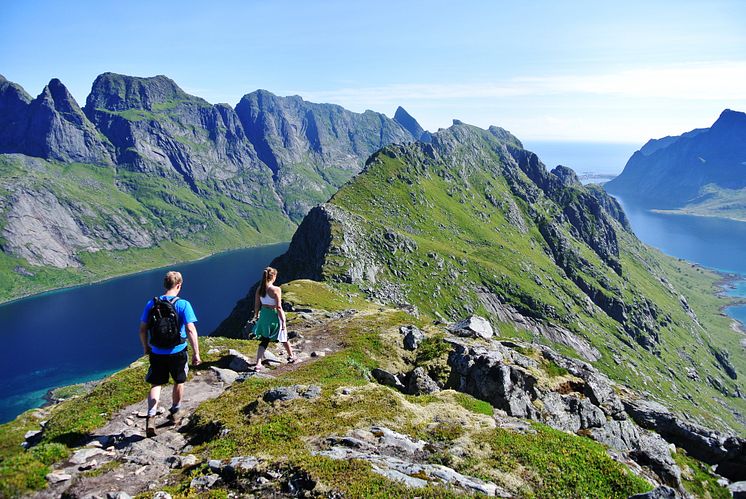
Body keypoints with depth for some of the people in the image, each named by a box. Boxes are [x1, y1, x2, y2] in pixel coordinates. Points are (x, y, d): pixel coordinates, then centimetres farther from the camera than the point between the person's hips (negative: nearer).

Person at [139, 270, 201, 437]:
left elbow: (142, 329, 2)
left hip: (157, 353, 2)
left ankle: (150, 418, -4)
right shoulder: (183, 304, -15)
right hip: (177, 352, -2)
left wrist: (146, 347, 18)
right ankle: (174, 414, 35)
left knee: (156, 385, 13)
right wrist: (196, 353, -14)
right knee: (179, 382, 21)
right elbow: (191, 330, -20)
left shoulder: (152, 304, -3)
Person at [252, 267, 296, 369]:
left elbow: (257, 305, 4)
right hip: (274, 316, -4)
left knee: (264, 340, 14)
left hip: (264, 315, 5)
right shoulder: (276, 289, -21)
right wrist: (283, 321, -13)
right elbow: (279, 307, -20)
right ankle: (291, 356, 40)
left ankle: (258, 364, 6)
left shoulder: (259, 289, -5)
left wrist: (256, 316, 19)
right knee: (283, 337, 19)